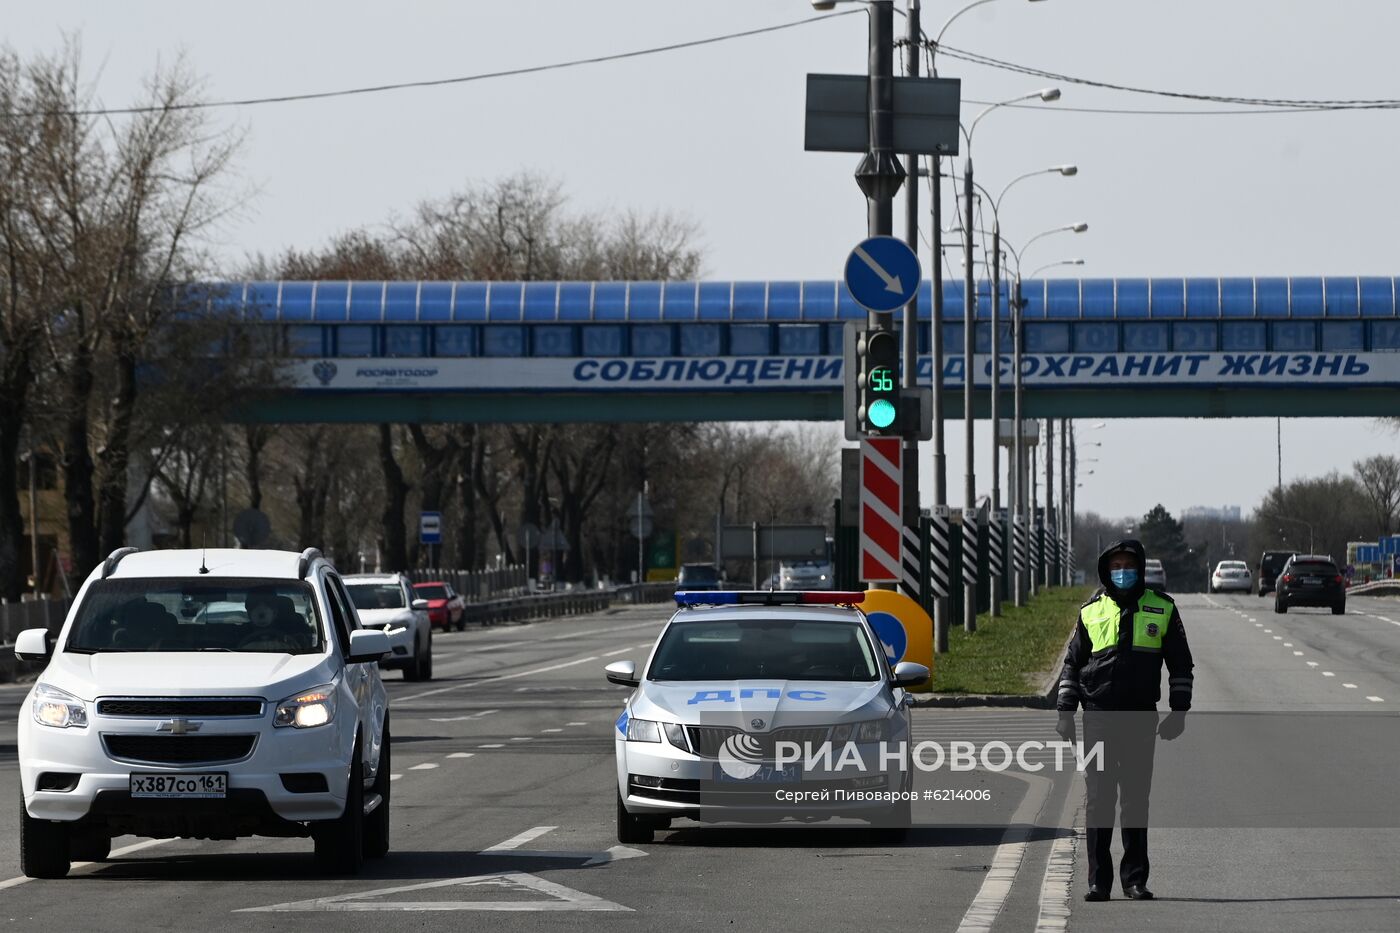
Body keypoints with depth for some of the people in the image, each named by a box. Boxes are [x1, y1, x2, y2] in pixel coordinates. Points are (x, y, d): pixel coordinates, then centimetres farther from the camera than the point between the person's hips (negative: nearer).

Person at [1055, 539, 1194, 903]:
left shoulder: (1162, 609, 6)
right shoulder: (1091, 611, 8)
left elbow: (1181, 663, 11)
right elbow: (1072, 664, 13)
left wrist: (1179, 710, 3)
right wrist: (1065, 711, 5)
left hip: (1141, 718, 0)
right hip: (1098, 717, 0)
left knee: (1136, 800, 4)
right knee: (1098, 800, -2)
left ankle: (1135, 879, 10)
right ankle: (1098, 880, 1)